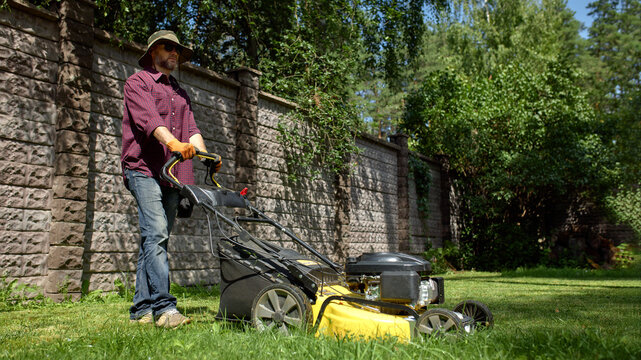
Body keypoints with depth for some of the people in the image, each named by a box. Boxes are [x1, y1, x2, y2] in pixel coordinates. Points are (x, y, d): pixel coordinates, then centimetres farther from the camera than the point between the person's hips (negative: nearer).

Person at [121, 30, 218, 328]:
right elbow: (149, 118, -13)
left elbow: (191, 128, 14)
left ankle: (141, 310, 9)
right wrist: (172, 142, -31)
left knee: (156, 240, 4)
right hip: (144, 169, -6)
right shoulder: (138, 82, 6)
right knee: (156, 234, -18)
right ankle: (164, 307, -22)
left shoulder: (180, 93, 28)